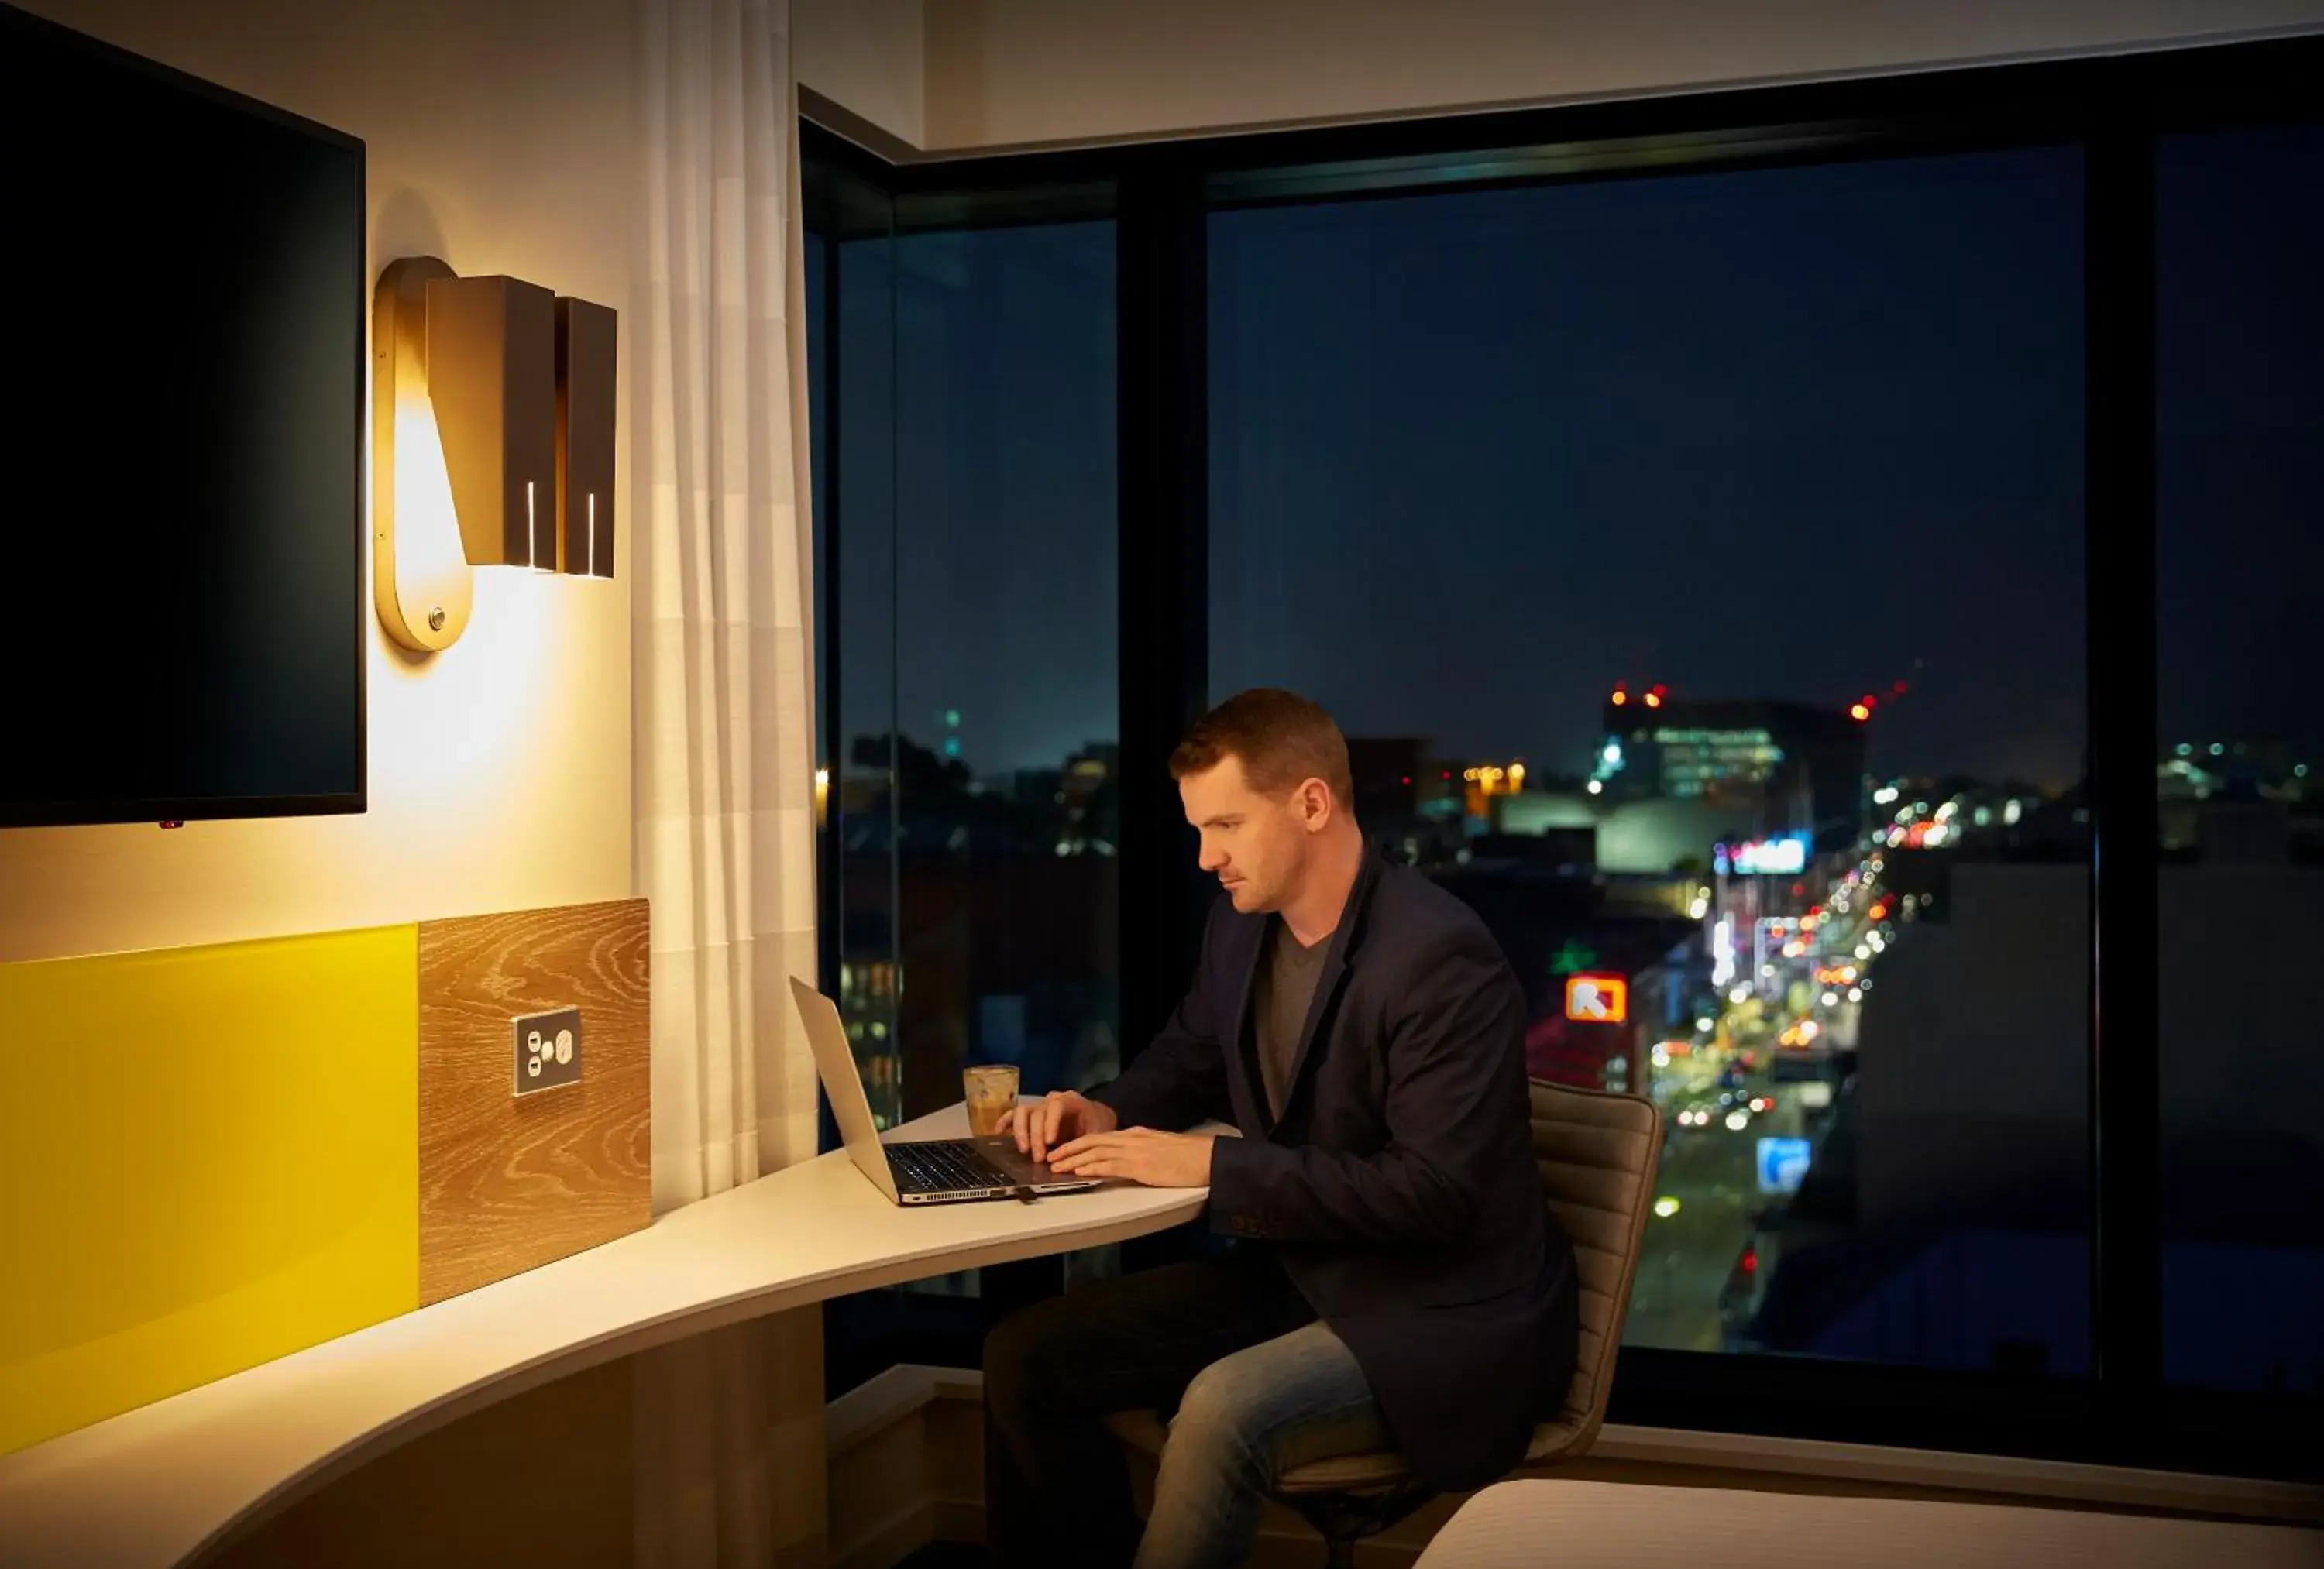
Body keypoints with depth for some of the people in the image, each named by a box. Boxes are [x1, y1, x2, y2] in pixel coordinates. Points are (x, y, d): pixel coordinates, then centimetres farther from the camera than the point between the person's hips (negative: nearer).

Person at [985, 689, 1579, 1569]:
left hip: (1439, 1317, -8)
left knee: (1225, 1409, -34)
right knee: (1025, 1357, -3)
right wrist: (1107, 1112, -2)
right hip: (1293, 1272, 8)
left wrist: (1211, 1165, -25)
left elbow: (1434, 1190, -27)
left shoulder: (1441, 959, -23)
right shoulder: (1243, 922, 3)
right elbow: (1189, 1055, 21)